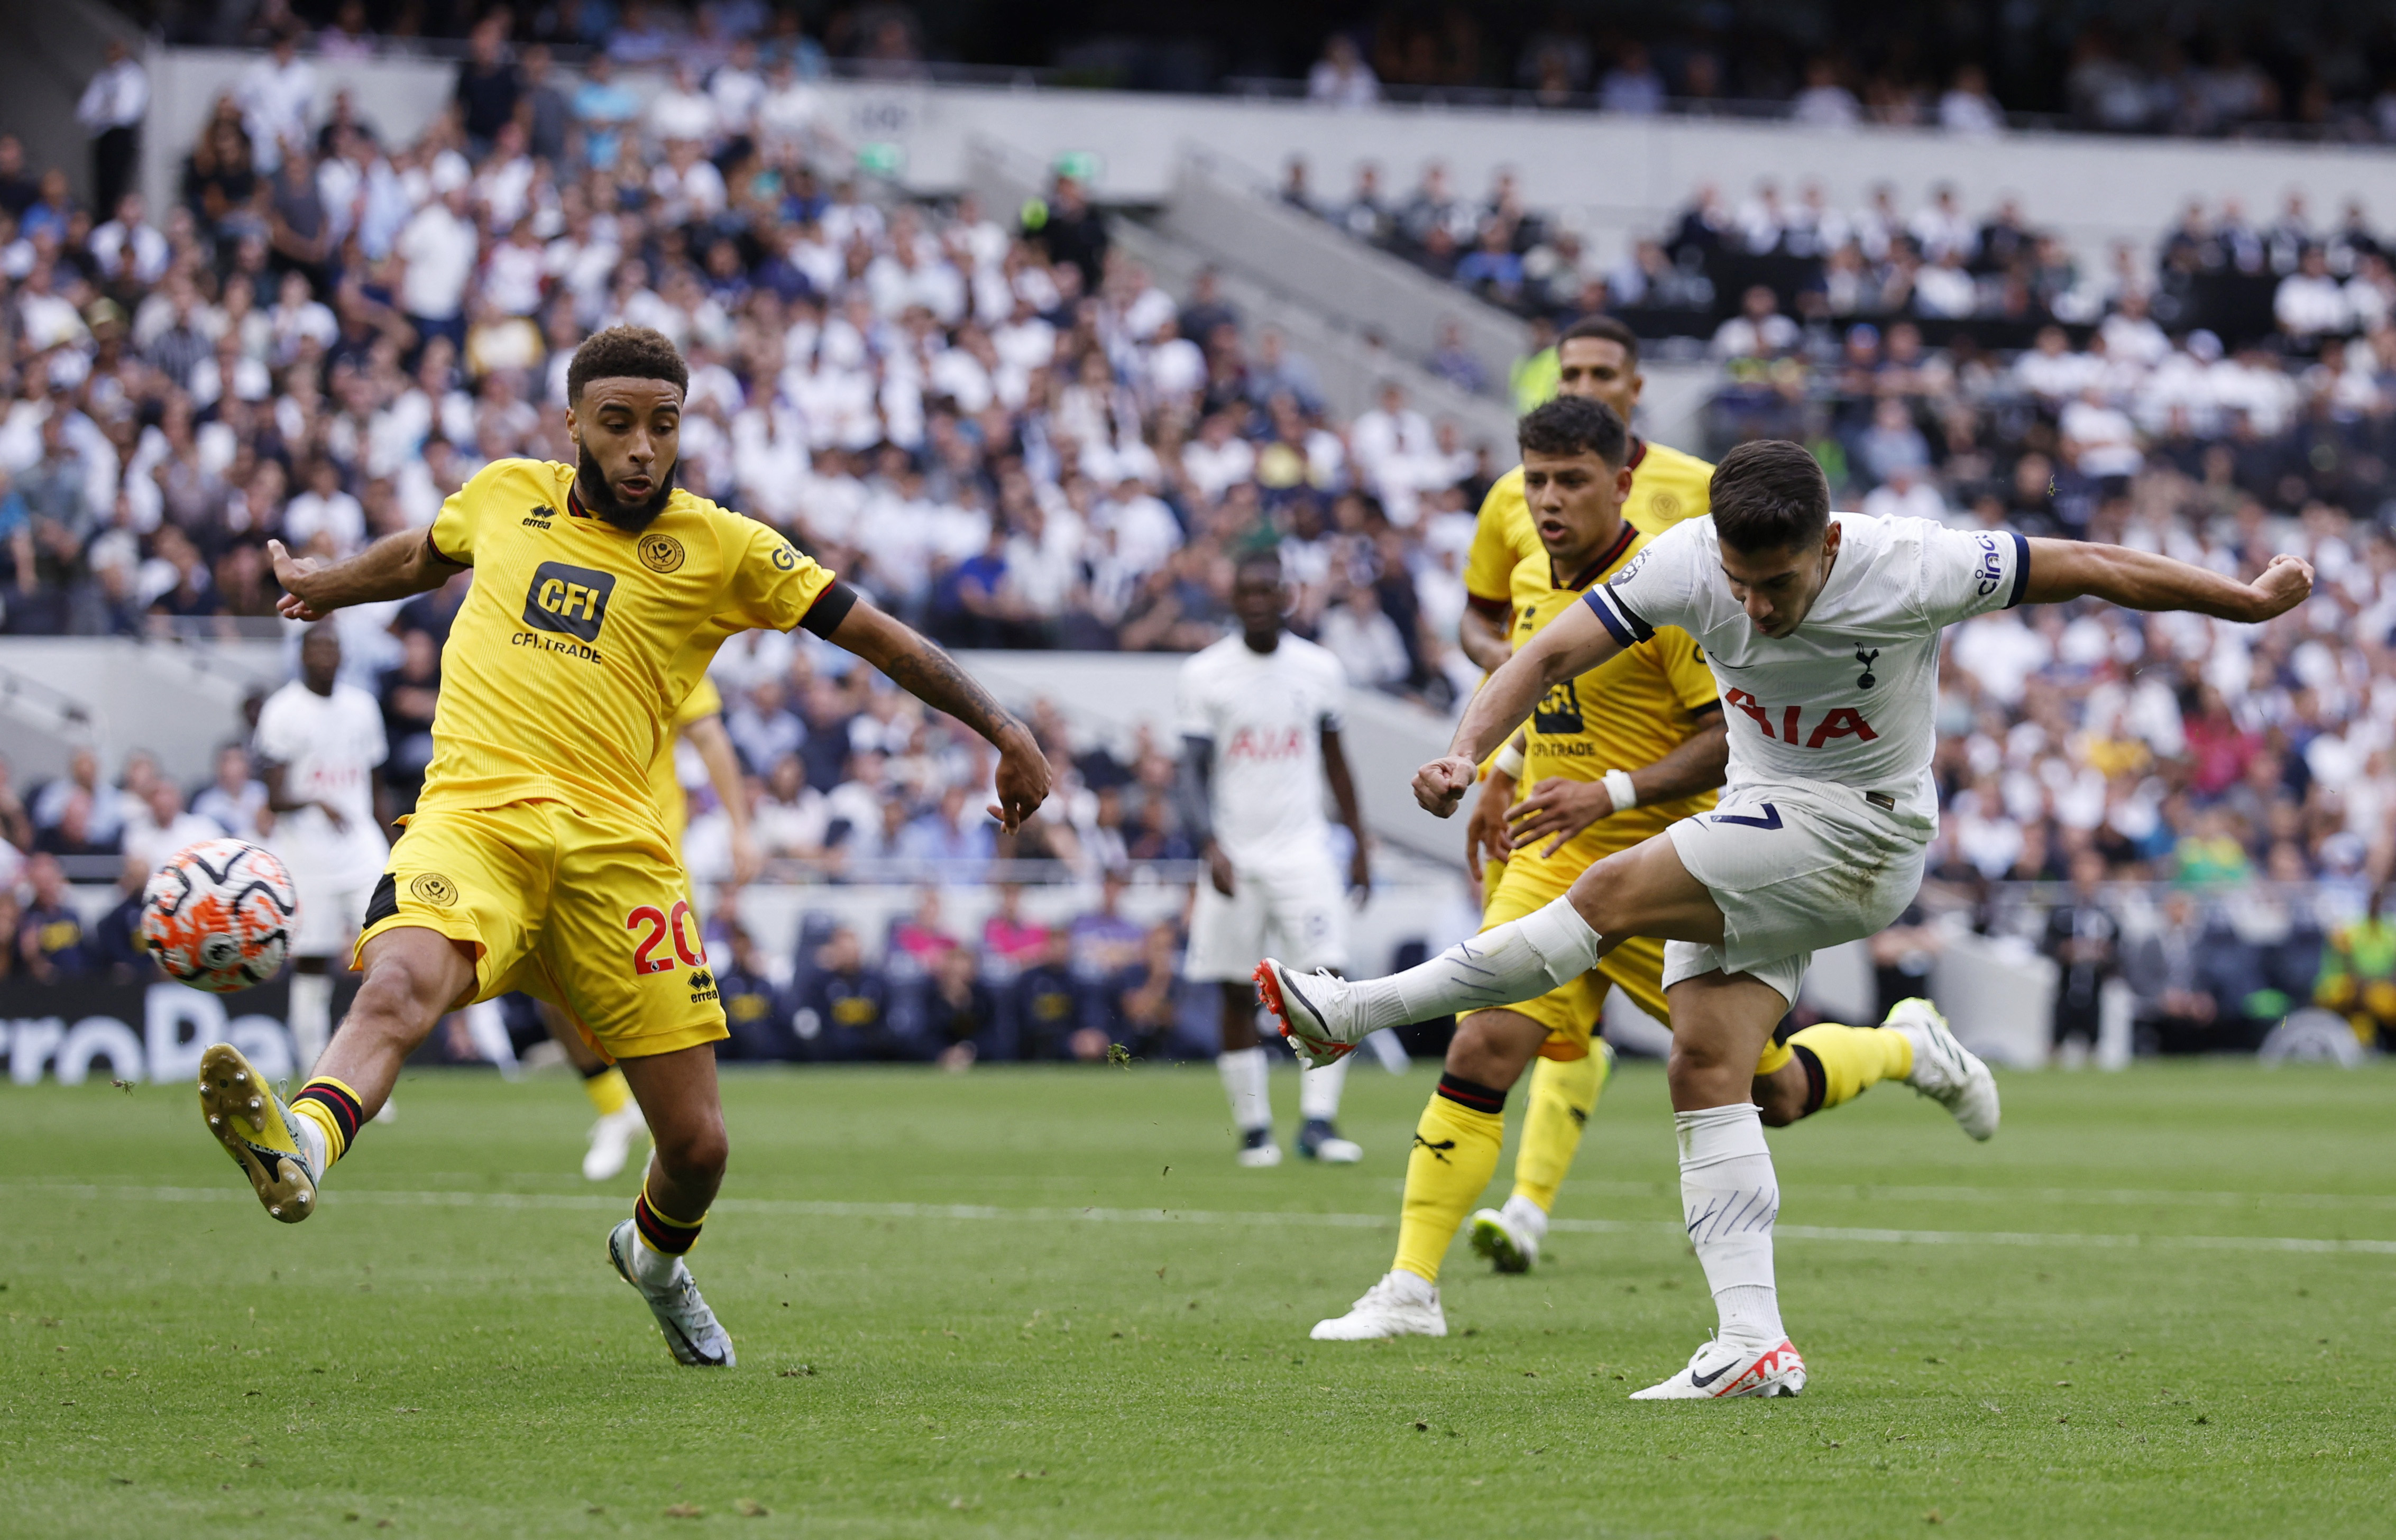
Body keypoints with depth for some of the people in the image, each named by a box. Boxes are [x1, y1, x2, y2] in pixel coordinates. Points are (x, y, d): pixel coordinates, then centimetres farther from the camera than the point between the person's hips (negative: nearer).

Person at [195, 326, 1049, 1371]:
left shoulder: (719, 548, 9)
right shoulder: (504, 495, 17)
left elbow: (876, 636, 12)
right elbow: (425, 555, 40)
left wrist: (1005, 734, 10)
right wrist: (323, 586, 53)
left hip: (615, 843, 0)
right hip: (474, 815, 0)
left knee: (695, 1144, 2)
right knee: (401, 982, -35)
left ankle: (655, 1258, 37)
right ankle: (300, 1149, -63)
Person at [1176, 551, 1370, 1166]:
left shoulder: (1320, 670, 5)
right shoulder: (1205, 675, -2)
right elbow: (1193, 771, -5)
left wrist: (1360, 845, 15)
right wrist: (1210, 847, -20)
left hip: (1303, 848, 1)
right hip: (1235, 855, -1)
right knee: (1237, 996, 1)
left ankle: (1318, 1122, -11)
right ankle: (1254, 1130, 9)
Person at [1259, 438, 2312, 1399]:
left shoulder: (1911, 568, -23)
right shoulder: (1686, 564, -14)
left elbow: (2090, 570, -11)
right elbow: (1551, 654, -15)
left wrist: (2250, 600, -2)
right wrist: (1465, 753, -34)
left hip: (1861, 836, -6)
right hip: (1757, 831, 6)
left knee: (1616, 896, -20)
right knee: (1704, 1067, -9)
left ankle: (1358, 1011, -10)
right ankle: (1754, 1344, -6)